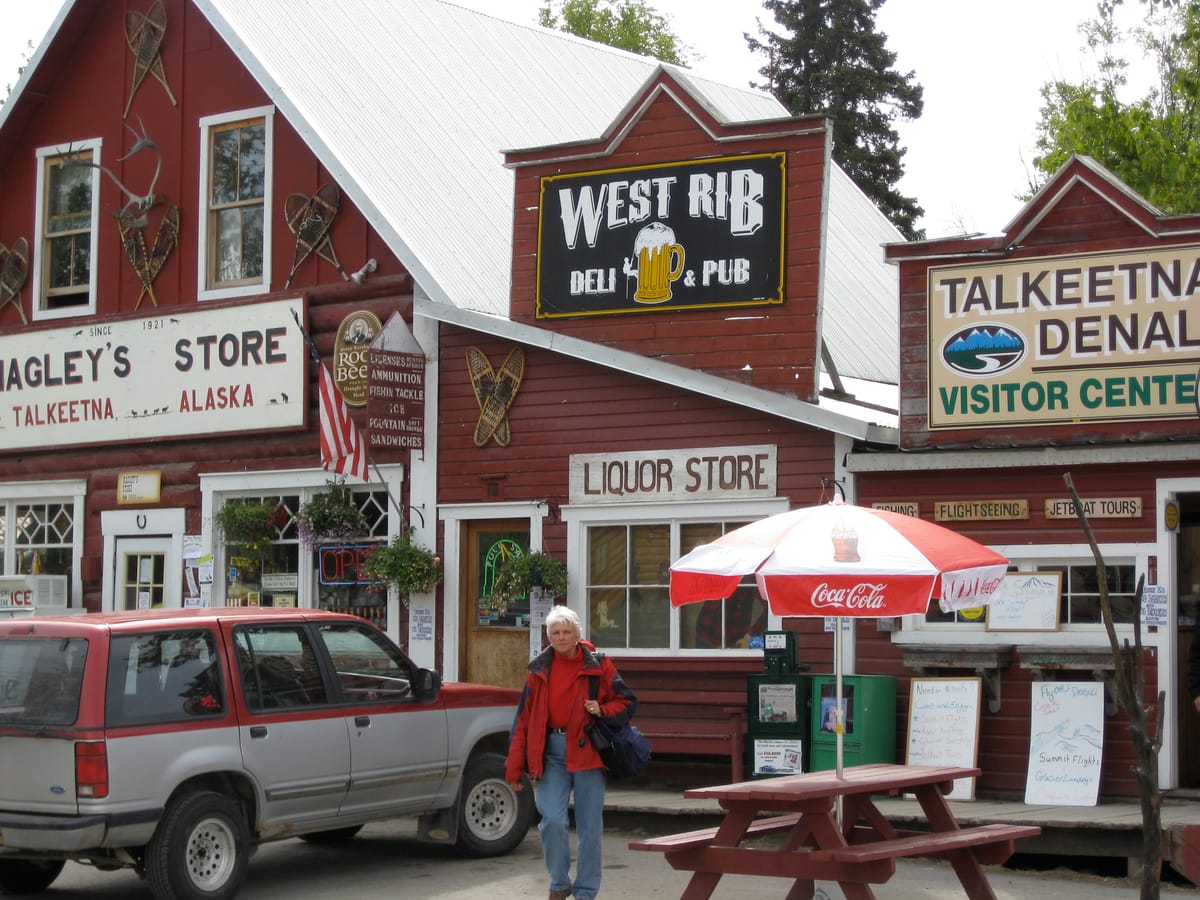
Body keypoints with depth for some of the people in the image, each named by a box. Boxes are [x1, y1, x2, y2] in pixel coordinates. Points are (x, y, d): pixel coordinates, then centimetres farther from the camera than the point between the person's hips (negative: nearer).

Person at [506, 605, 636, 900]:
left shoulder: (598, 666, 3)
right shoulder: (539, 670, 8)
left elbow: (627, 701, 10)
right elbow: (523, 720, 8)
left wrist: (602, 710, -12)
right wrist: (514, 768, 4)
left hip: (586, 751, -1)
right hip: (551, 753, 1)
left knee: (589, 826, 3)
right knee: (552, 820, -12)